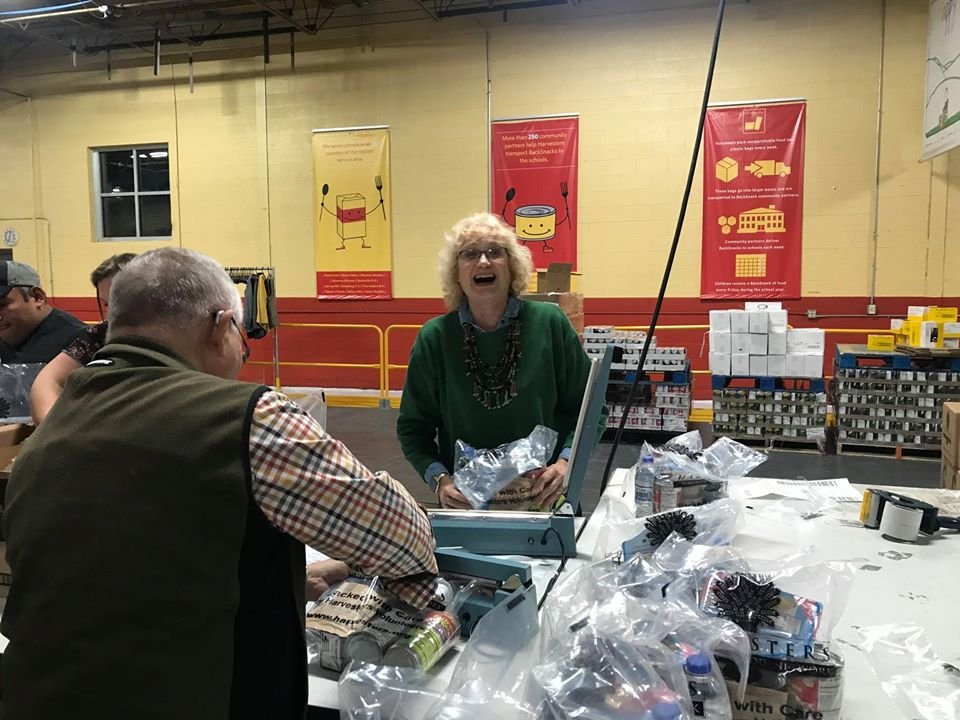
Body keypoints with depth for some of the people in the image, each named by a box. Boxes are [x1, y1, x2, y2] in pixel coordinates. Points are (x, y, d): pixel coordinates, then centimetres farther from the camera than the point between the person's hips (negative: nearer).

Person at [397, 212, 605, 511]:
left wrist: (566, 461, -10)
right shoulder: (434, 338, -1)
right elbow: (413, 428, 6)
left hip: (544, 498, 0)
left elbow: (586, 407, 5)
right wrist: (439, 478, -9)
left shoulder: (550, 323, -2)